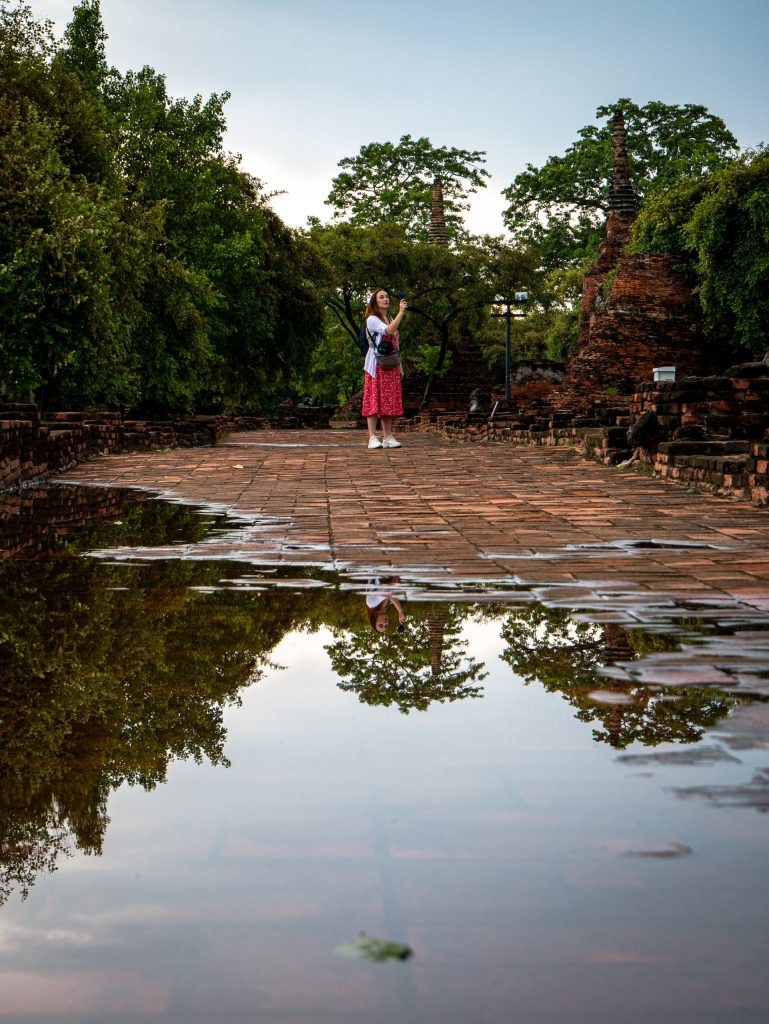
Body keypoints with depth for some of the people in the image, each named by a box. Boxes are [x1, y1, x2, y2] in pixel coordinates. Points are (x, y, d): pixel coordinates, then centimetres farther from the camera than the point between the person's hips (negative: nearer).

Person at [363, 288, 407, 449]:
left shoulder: (391, 320, 20)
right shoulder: (372, 319, -4)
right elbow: (388, 331, -23)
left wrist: (400, 366, 14)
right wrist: (401, 312, -25)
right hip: (377, 365, -7)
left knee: (389, 401, 4)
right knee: (375, 399, -9)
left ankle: (387, 437, 6)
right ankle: (373, 438, -11)